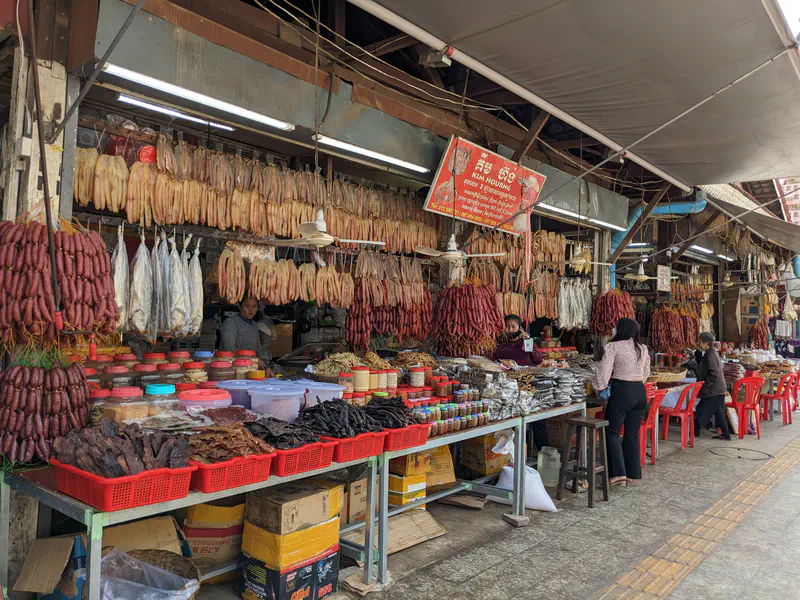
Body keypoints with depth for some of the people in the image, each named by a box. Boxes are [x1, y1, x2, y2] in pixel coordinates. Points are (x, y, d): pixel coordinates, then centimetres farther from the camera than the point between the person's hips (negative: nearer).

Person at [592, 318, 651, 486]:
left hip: (621, 391, -6)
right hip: (640, 391, 6)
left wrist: (599, 386, 2)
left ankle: (619, 473, -5)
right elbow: (646, 373, 20)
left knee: (612, 432, 2)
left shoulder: (613, 347, -8)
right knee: (633, 434, 12)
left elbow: (604, 370, -13)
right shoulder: (643, 349, 12)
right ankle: (632, 473, 17)